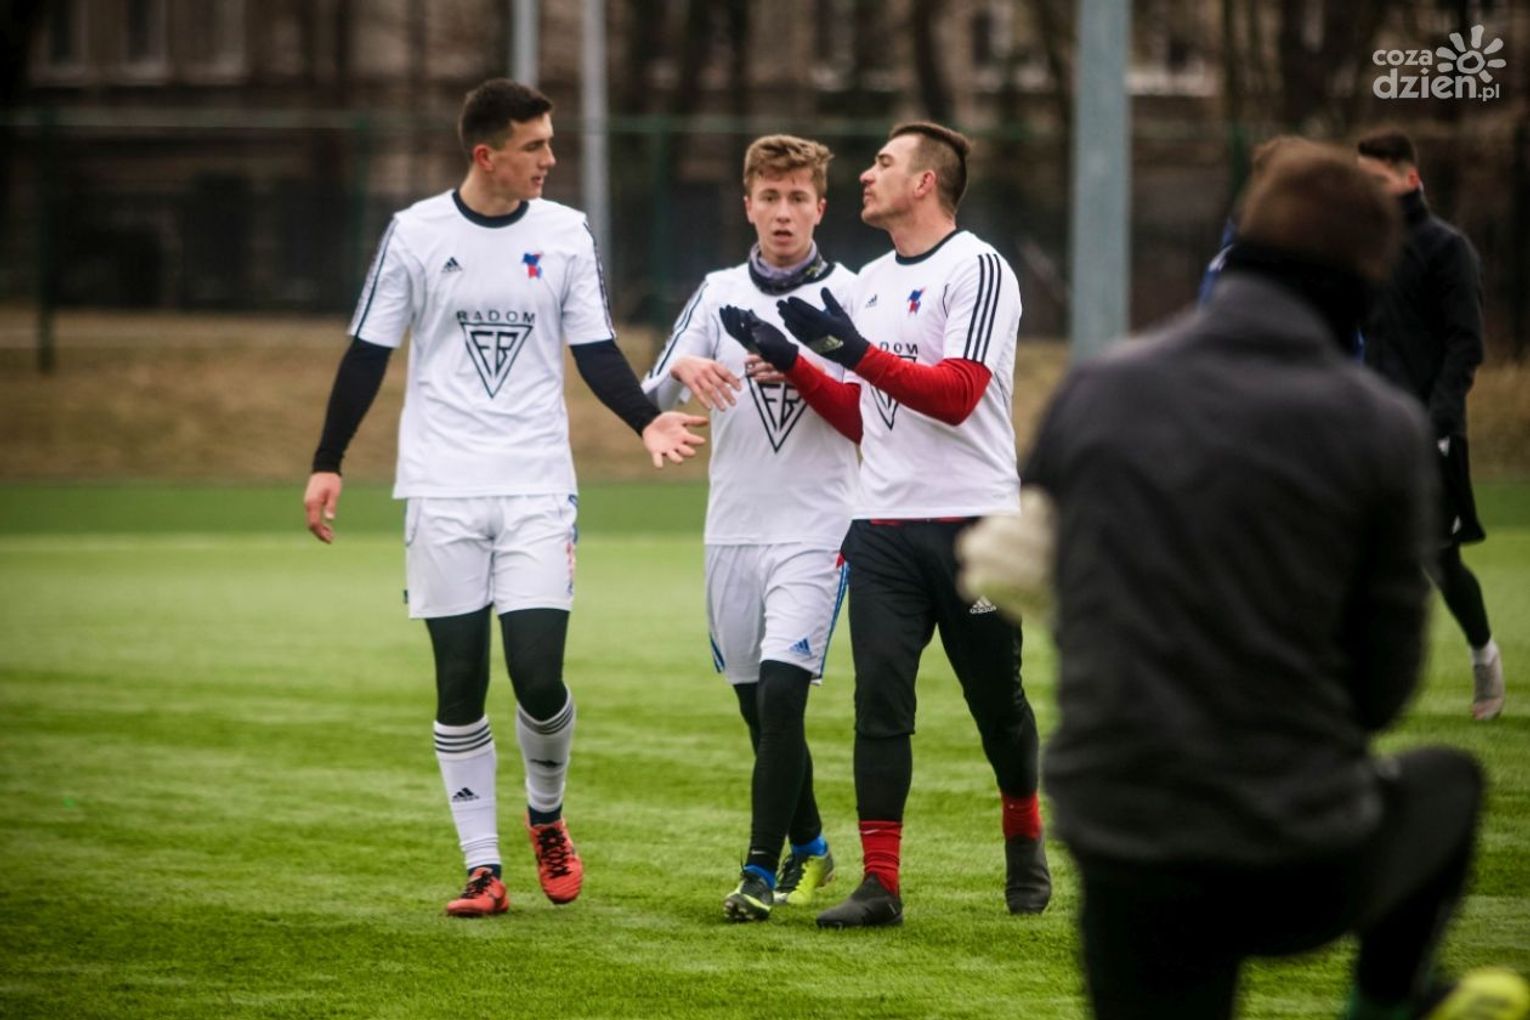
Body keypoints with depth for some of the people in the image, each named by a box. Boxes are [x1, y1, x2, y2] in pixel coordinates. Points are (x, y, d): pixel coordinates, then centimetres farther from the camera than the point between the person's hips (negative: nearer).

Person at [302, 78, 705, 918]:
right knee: (460, 683, 0)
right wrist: (326, 464, 2)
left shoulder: (566, 234, 3)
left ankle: (547, 819, 20)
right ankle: (482, 868, 7)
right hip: (441, 492, -1)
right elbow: (368, 353, 4)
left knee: (539, 676, -9)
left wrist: (646, 421, -11)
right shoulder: (415, 234, -1)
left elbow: (595, 351, 6)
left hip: (537, 488, 1)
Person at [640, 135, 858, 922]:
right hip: (732, 530, 4)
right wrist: (681, 367, -19)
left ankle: (760, 872, -14)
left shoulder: (850, 296, 0)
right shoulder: (720, 294, 8)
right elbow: (651, 401, 4)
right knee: (758, 708, 10)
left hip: (814, 530, -4)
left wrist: (803, 373, -17)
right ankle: (808, 851, 28)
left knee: (781, 694, -16)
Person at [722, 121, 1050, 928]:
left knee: (995, 699, 6)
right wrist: (792, 362, 9)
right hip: (882, 523, 5)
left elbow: (956, 394, -17)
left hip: (972, 520, -5)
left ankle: (1024, 841, 29)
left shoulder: (977, 269, -7)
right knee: (879, 696, -6)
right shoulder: (868, 283, 16)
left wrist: (857, 352, -21)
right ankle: (879, 883, -7)